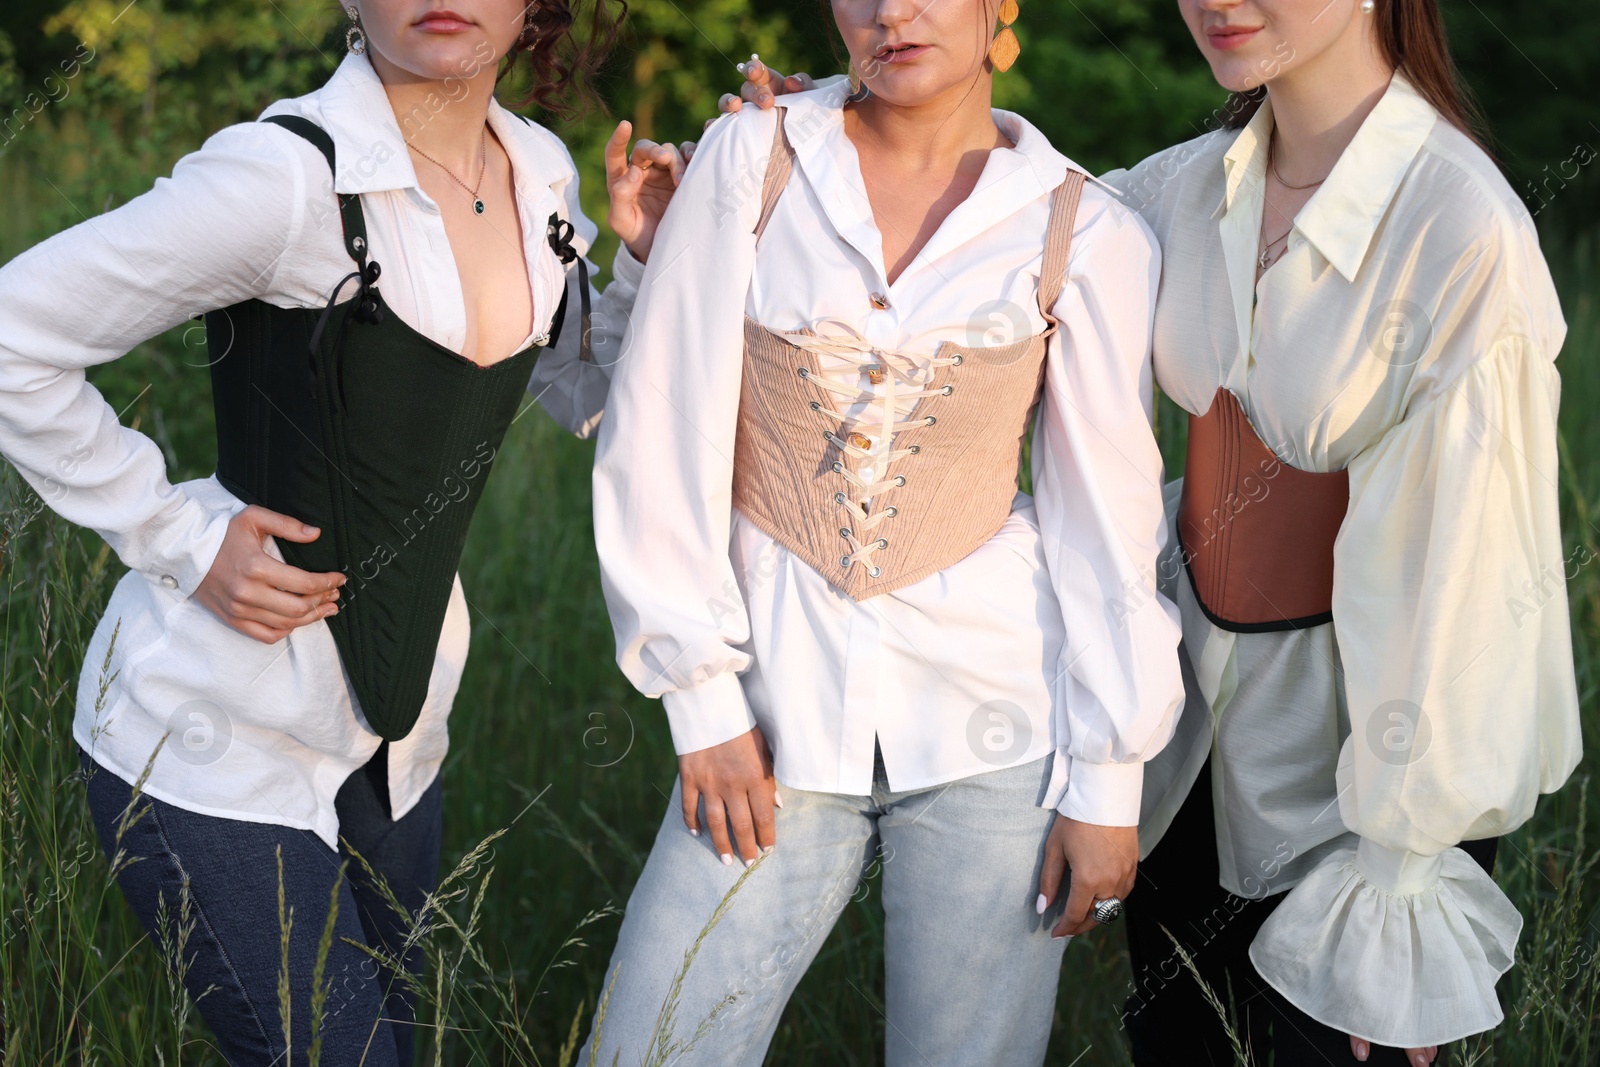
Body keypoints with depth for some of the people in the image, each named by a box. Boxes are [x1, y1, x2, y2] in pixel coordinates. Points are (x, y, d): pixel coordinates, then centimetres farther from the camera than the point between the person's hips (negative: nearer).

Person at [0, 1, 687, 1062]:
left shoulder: (540, 174, 0)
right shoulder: (291, 177, -22)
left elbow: (589, 400, 15)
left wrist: (649, 264, -3)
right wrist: (179, 537, -16)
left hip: (389, 727, 7)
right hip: (218, 741, -7)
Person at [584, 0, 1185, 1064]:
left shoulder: (1086, 234, -1)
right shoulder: (750, 160, -1)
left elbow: (1108, 516, 2)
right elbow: (663, 442, 0)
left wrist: (1108, 779, 1)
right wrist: (703, 696, -3)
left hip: (991, 708, 0)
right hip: (779, 704, 1)